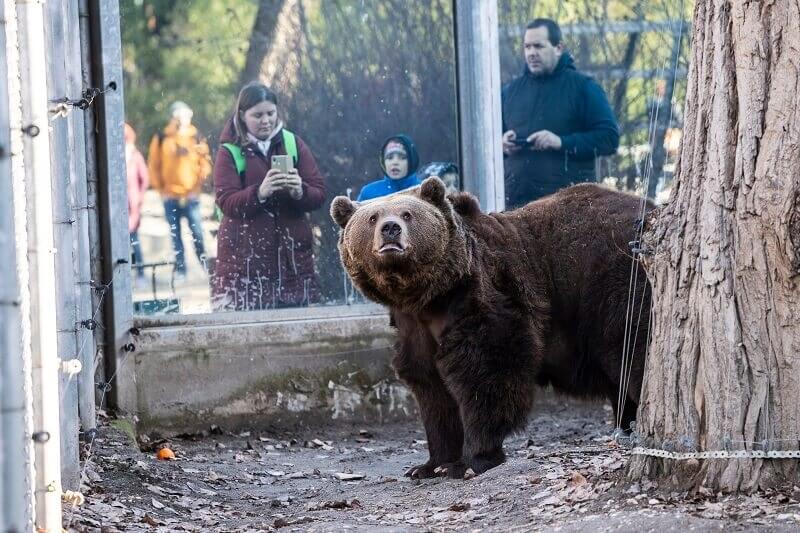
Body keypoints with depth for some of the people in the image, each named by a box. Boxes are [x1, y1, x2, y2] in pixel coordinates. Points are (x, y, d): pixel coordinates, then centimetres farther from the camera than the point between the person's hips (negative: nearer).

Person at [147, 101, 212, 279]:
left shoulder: (195, 138, 4)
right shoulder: (161, 138, 3)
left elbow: (205, 164, 6)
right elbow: (154, 166, 6)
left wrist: (197, 185, -5)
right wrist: (161, 189, 1)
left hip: (191, 195, -1)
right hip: (170, 196, 1)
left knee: (197, 234, -8)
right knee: (175, 236, 3)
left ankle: (205, 265, 2)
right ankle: (180, 269, 8)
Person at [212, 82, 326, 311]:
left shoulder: (293, 144, 11)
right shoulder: (230, 152, 3)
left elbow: (319, 195, 7)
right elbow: (226, 202, -8)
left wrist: (300, 191, -15)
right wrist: (260, 193, -25)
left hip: (292, 252, 3)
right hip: (245, 256, -2)